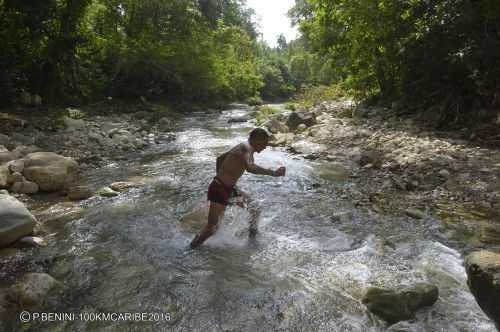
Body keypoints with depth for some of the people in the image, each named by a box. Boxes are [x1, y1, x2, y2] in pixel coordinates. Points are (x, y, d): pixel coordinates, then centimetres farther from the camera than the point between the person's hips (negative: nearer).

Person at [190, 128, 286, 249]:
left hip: (229, 188, 10)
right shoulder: (246, 148, -17)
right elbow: (249, 168, -40)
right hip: (219, 189, -10)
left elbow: (220, 158, 23)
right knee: (212, 228, -7)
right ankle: (192, 249, 12)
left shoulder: (243, 147, 12)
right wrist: (273, 173, -38)